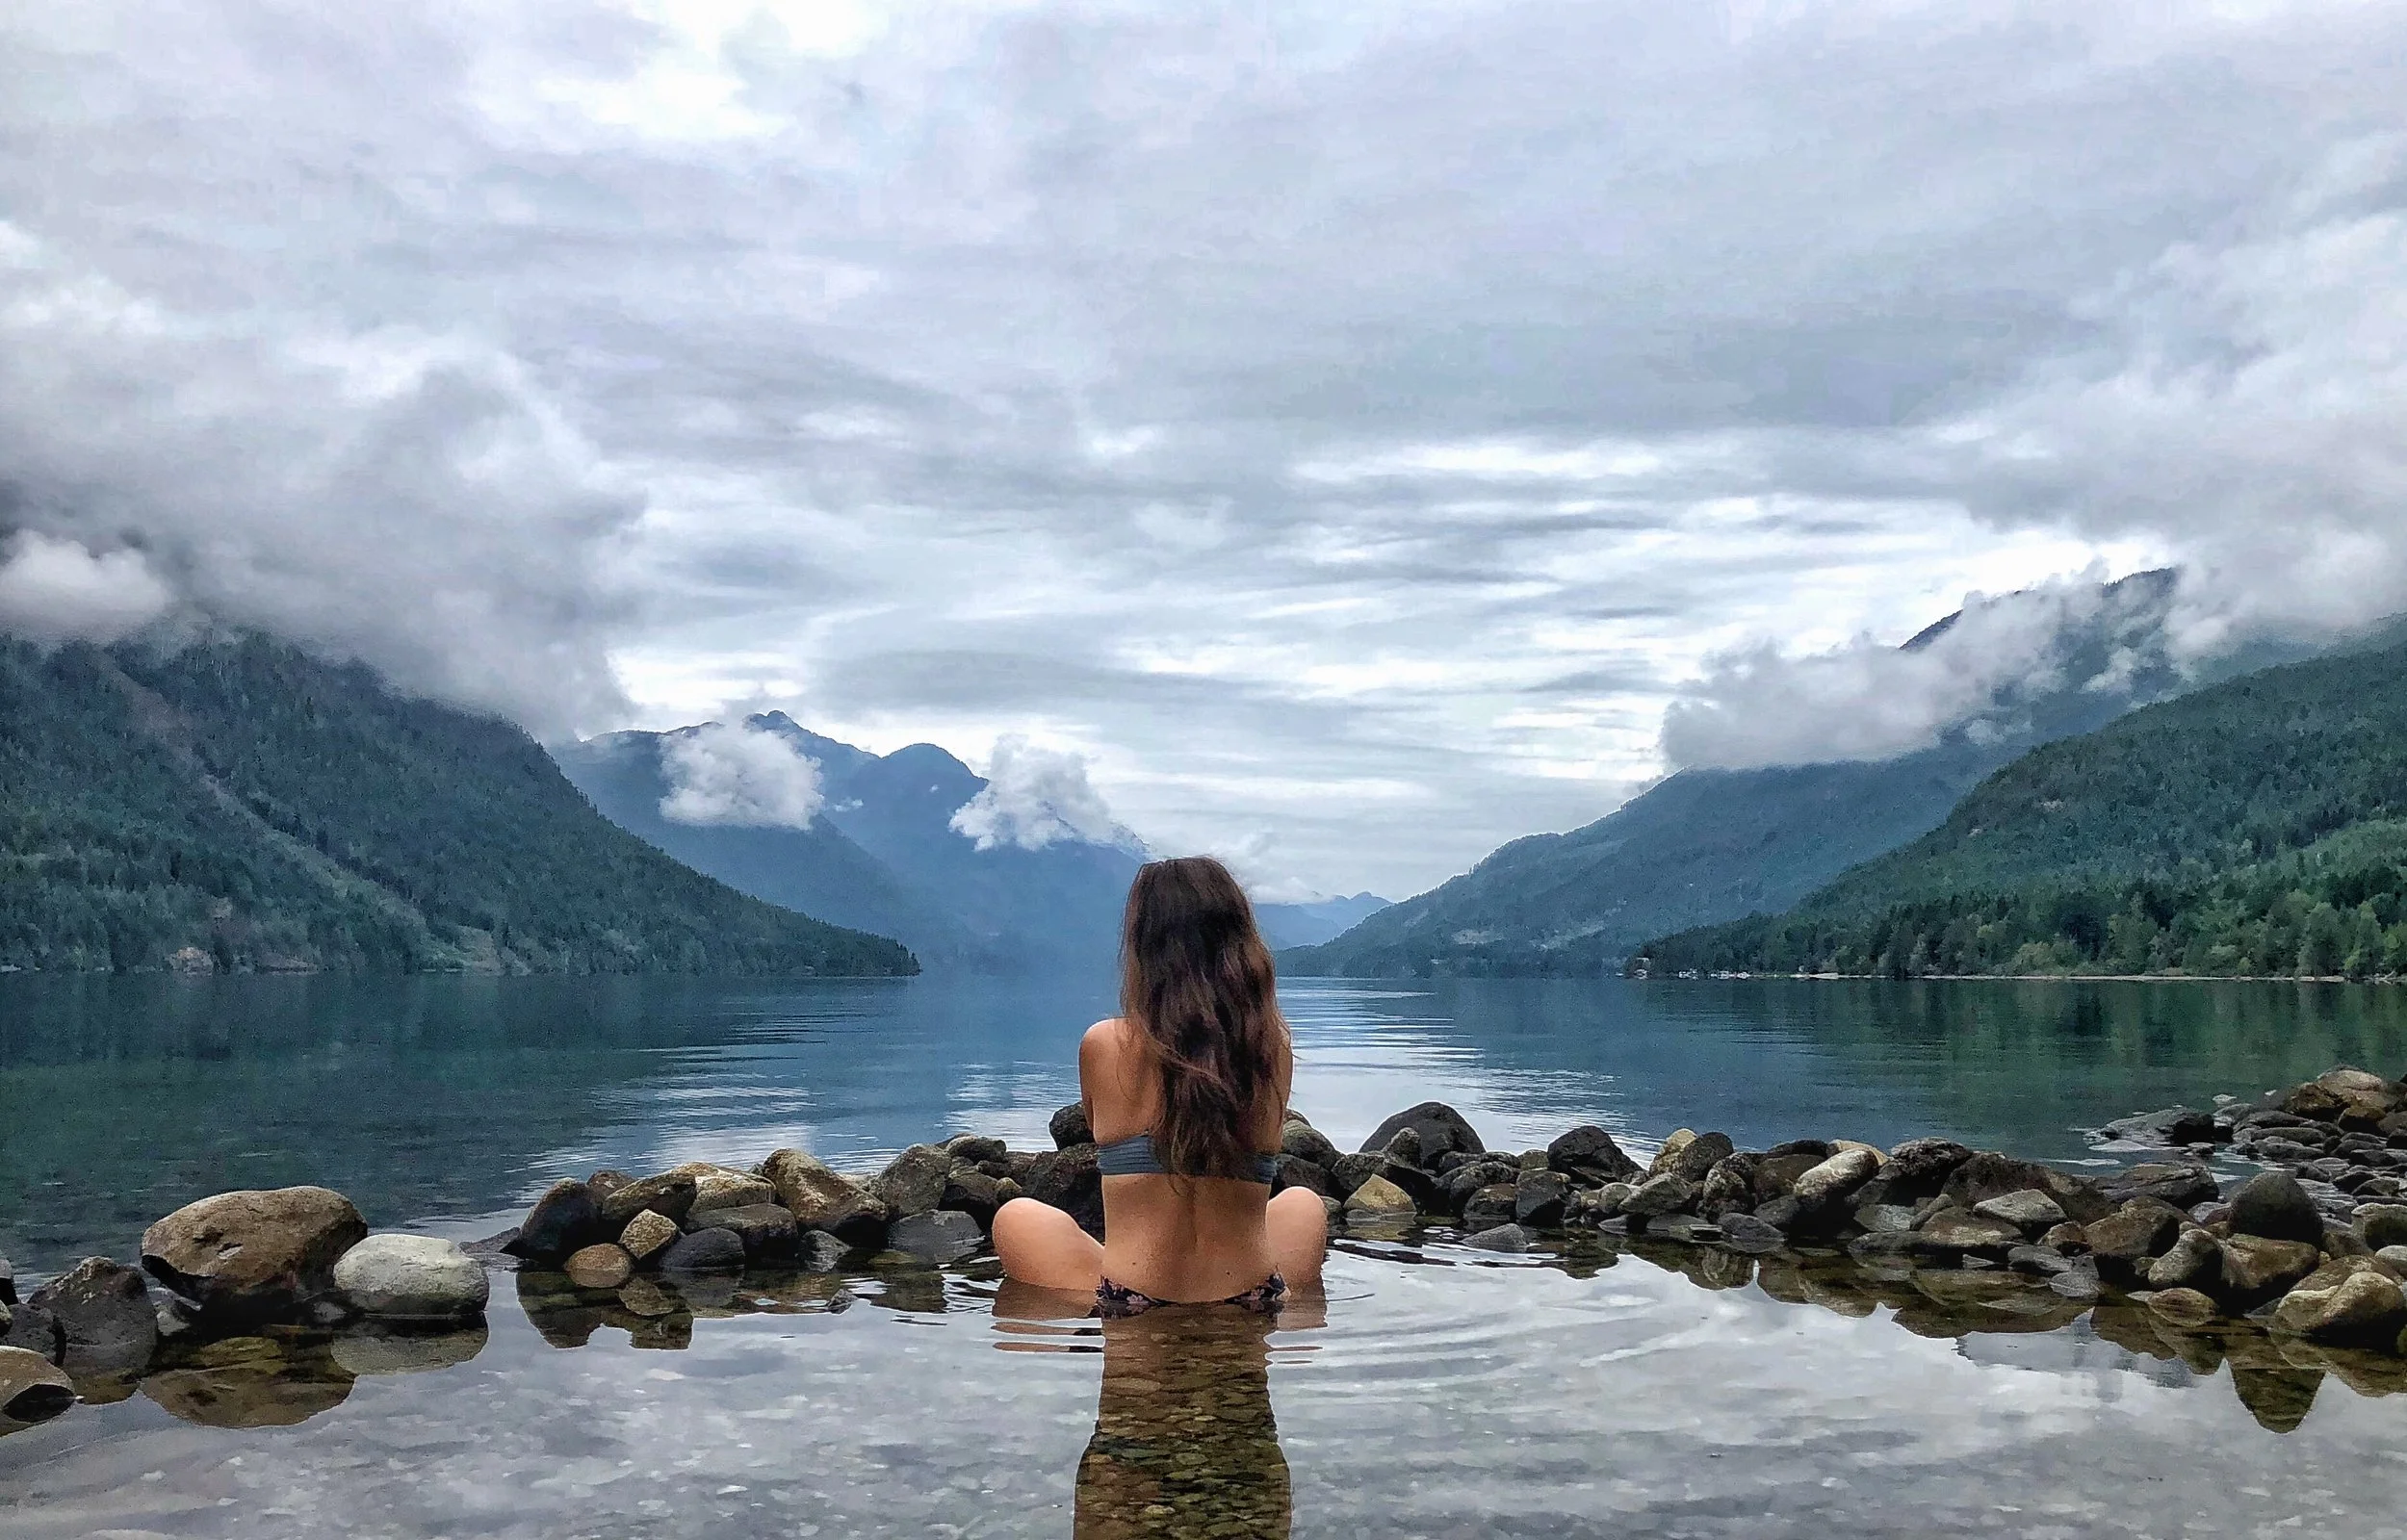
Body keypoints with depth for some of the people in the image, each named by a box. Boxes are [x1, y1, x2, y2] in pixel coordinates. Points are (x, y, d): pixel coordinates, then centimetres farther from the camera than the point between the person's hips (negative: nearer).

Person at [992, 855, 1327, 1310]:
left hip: (1125, 1308, -2)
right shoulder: (1275, 1049, -5)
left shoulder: (1103, 1045, -9)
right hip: (1253, 1317, 2)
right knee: (1303, 1205, 36)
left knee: (1016, 1217, 27)